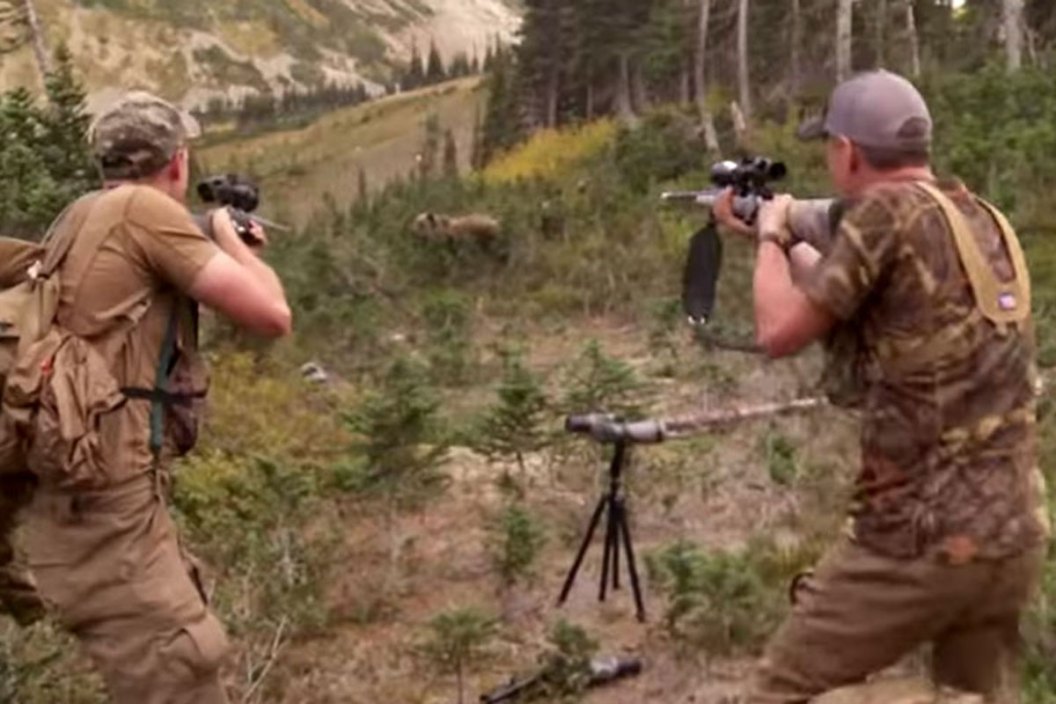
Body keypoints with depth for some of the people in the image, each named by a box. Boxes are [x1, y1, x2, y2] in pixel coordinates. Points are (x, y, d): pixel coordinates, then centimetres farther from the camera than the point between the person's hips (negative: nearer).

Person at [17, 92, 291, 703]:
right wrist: (229, 240, 8)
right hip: (103, 497, -10)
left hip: (90, 491, 10)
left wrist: (233, 253, 33)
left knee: (190, 648, 23)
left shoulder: (85, 216, 16)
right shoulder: (143, 209, -9)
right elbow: (272, 315, -10)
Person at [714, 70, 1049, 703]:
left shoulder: (890, 210, -12)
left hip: (920, 540, -8)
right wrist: (771, 234, 27)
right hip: (1014, 537, 8)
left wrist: (772, 235, 7)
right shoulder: (990, 222, 12)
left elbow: (781, 332, -10)